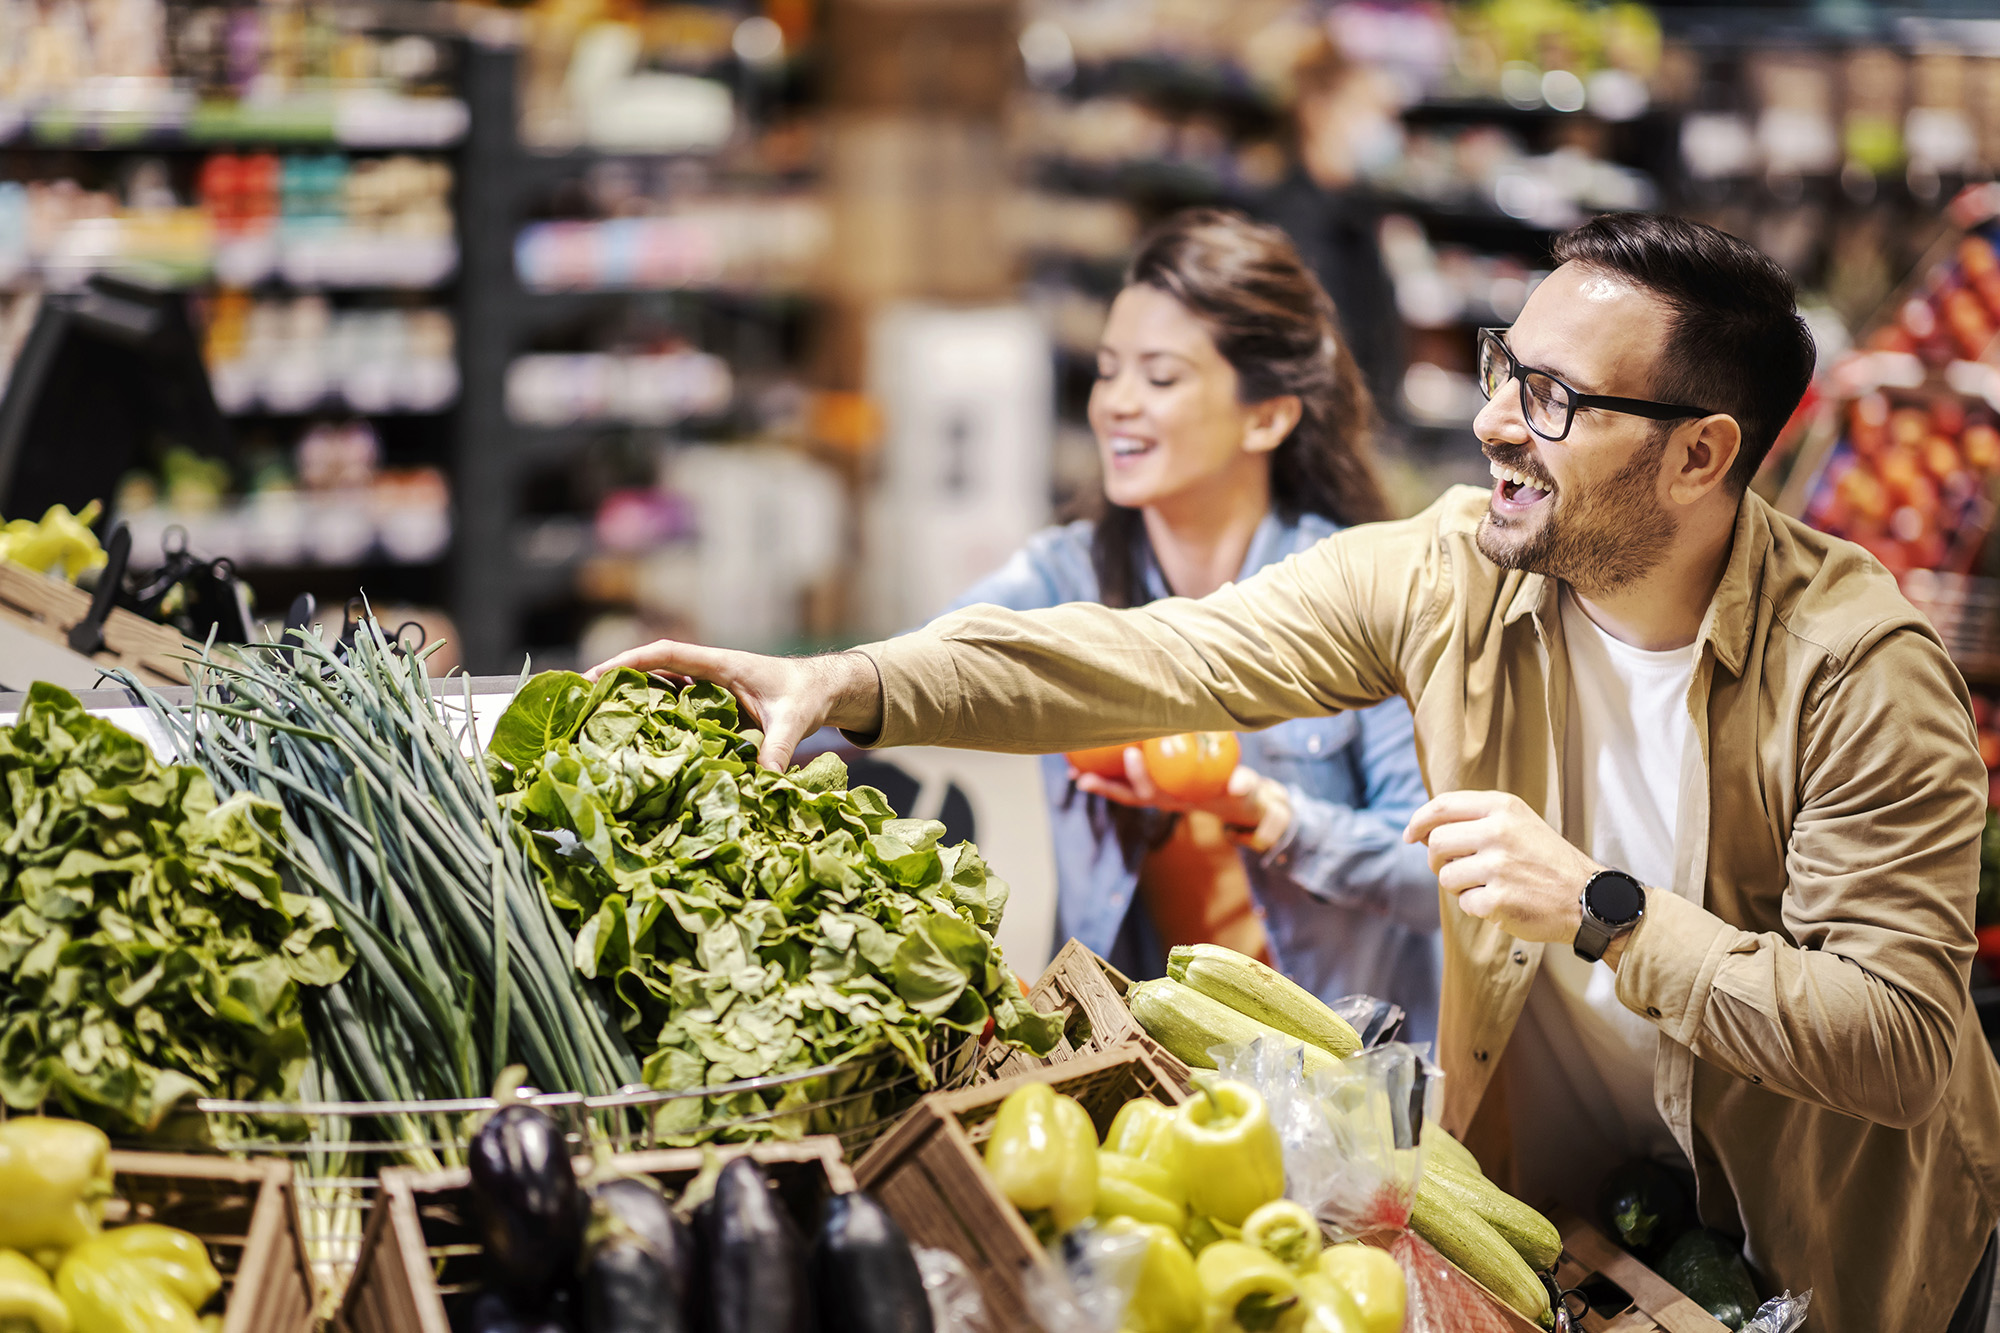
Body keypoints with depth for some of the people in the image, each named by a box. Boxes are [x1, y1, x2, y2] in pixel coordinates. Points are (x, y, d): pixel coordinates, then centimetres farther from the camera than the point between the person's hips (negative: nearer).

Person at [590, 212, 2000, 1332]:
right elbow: (1171, 656, -14)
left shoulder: (1860, 668, -26)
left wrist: (1607, 910, -36)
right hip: (1545, 1189, 4)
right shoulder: (1449, 570, -12)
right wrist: (859, 684, -24)